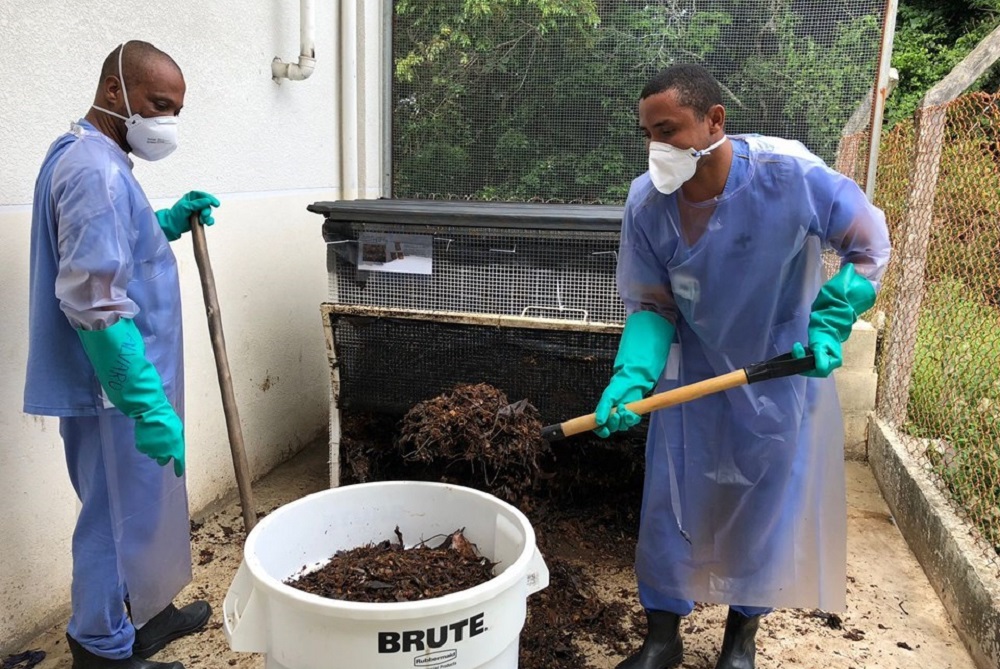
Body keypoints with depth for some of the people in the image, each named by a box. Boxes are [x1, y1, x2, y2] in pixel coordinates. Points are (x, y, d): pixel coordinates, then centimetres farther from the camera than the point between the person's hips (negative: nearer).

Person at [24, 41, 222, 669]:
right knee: (119, 516, 5)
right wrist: (149, 405, -26)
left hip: (115, 380, 10)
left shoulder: (87, 157, 12)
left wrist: (169, 222, 12)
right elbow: (96, 303, -27)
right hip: (115, 387, -10)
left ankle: (146, 615, 39)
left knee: (138, 507, 21)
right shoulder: (97, 170, -21)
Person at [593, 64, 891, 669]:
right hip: (693, 374, 2)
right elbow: (650, 305, -10)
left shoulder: (791, 175, -24)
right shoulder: (646, 201, -17)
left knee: (766, 505, 12)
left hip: (782, 373, -1)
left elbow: (869, 246, -8)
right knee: (671, 503, 7)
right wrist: (630, 379, -25)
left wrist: (827, 327, -18)